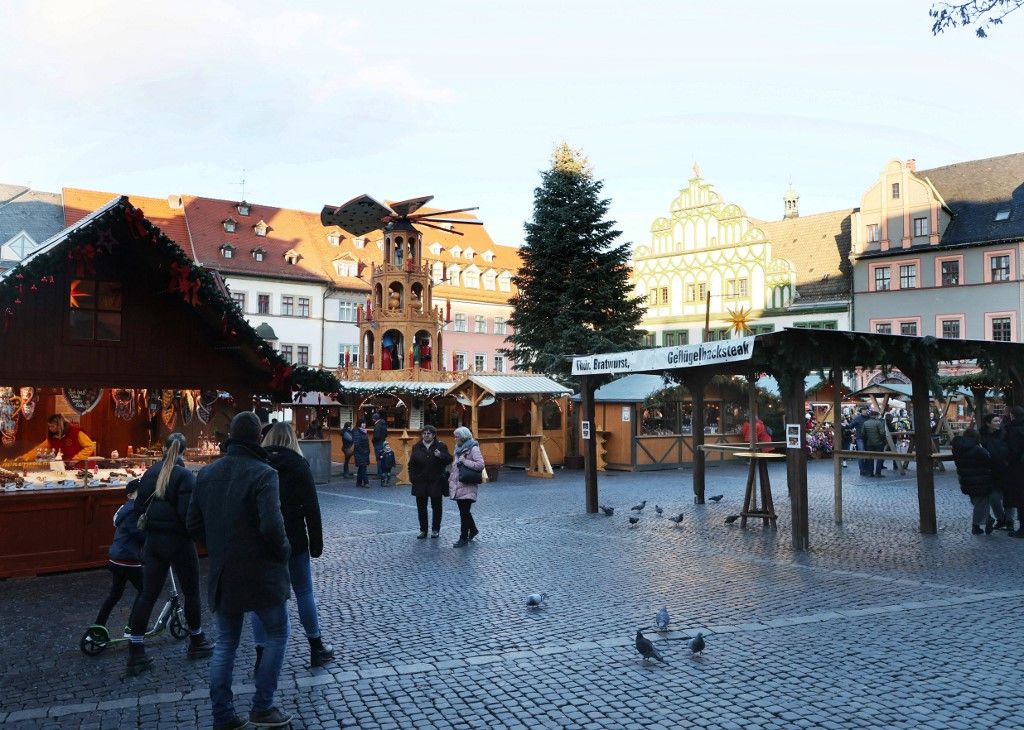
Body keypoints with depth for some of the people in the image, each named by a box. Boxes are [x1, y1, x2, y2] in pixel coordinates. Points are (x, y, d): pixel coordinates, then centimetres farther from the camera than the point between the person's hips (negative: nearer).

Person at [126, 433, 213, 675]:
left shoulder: (150, 474, 5)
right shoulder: (185, 476, -15)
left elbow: (139, 508, 8)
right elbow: (187, 513, -20)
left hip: (153, 540, 6)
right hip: (178, 541, -5)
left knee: (148, 595, 8)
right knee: (191, 592, 12)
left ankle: (136, 654, 7)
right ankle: (197, 642, 27)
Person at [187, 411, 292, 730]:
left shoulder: (206, 473, 4)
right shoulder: (262, 473, -18)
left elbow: (194, 524, 8)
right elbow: (272, 525, -26)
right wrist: (284, 552, -8)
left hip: (222, 575, 6)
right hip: (260, 573, -6)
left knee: (225, 643, 16)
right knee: (277, 634, 13)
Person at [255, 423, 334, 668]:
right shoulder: (298, 464, -6)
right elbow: (311, 507, -9)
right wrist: (316, 542, -3)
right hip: (292, 539, -2)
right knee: (304, 592, 11)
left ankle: (261, 655, 10)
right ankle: (317, 649, 20)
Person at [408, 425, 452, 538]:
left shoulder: (440, 446, 0)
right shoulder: (417, 447, 8)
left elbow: (449, 460, -6)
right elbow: (411, 464, 9)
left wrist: (440, 455, -25)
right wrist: (412, 477, -2)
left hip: (436, 482, -2)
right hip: (420, 482, 2)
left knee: (436, 507, 5)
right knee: (421, 507, 7)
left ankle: (435, 529, 18)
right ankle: (423, 530, 17)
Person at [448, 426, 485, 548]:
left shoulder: (473, 448, -11)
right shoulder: (459, 448, 15)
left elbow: (480, 464, -20)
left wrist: (464, 461, -18)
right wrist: (451, 478, 19)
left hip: (467, 486, -8)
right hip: (458, 485, 8)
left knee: (464, 512, -6)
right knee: (464, 511, 14)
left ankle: (464, 538, 0)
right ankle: (473, 530, 33)